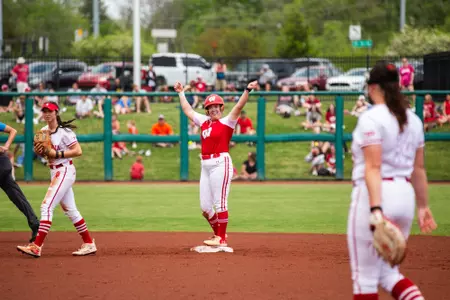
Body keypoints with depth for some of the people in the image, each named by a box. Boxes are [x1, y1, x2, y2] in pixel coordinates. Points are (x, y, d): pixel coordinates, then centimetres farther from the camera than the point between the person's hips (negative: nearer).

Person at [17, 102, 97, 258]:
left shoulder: (64, 131, -13)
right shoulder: (43, 131, 10)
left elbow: (78, 151, -18)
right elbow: (45, 151, 18)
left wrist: (56, 154, -22)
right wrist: (39, 151, -5)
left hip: (65, 171, -9)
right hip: (55, 173, 9)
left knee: (47, 206, -16)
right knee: (70, 210, 12)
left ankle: (36, 247, -19)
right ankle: (89, 244, 19)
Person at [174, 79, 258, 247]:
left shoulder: (227, 122, -1)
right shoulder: (204, 121, 17)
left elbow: (239, 107, -15)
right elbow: (187, 110, 30)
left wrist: (247, 90, -28)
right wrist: (181, 93, 37)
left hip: (220, 163, -7)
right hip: (205, 165, 7)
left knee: (220, 203, -8)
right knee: (205, 207, 8)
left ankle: (221, 239, -4)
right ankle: (218, 233, 24)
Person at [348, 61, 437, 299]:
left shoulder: (371, 118, -11)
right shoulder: (413, 119, 11)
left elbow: (373, 167, -20)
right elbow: (419, 169, 14)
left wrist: (375, 209, -26)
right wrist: (423, 206, 21)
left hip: (374, 194, -7)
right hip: (405, 196, 7)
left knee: (365, 275, 2)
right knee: (387, 272, 18)